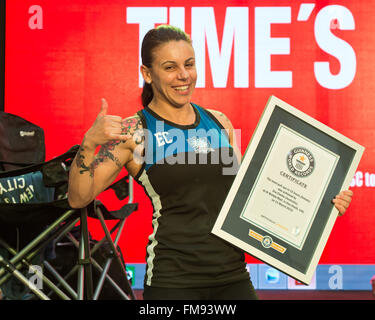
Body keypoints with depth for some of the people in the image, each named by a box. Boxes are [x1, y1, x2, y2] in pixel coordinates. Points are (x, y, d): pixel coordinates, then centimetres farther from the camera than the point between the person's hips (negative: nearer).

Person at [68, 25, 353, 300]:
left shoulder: (219, 122, 8)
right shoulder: (134, 132, -5)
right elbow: (78, 198, -10)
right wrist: (89, 143, -27)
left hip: (233, 273, 4)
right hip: (173, 280, -4)